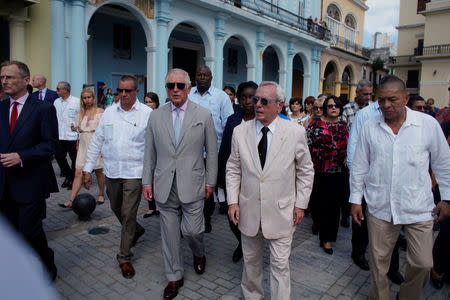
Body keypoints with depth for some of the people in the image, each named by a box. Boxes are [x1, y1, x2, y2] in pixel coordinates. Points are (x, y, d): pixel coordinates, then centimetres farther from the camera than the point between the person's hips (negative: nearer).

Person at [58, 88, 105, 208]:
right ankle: (71, 201, -1)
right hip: (83, 145, 4)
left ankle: (101, 195, 27)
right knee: (78, 173, -2)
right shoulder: (81, 113, 12)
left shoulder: (100, 111, -1)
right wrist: (76, 129, 2)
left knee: (98, 171, 9)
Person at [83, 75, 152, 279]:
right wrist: (88, 169, 7)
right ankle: (136, 231, 48)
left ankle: (124, 257, 16)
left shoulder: (147, 114, -6)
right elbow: (96, 142, 9)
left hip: (134, 173, -5)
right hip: (111, 172, 5)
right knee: (116, 209, 19)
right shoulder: (109, 112, 6)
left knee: (128, 214, -1)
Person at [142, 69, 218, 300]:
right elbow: (150, 153, 9)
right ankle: (174, 277, 31)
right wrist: (147, 181, 6)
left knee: (192, 230, 2)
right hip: (164, 186, 3)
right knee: (169, 233, 11)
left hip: (192, 185, -2)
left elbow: (211, 151, 2)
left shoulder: (204, 115, -1)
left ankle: (199, 254, 39)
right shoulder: (156, 117, 6)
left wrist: (210, 181, 1)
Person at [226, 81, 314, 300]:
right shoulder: (240, 131, -2)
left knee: (280, 265, 6)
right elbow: (233, 169, 5)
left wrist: (301, 204, -1)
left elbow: (305, 171, 2)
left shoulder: (296, 132, -7)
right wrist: (232, 201, -1)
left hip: (281, 212, -2)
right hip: (248, 210, 3)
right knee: (250, 260, 19)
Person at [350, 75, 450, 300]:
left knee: (423, 263, 5)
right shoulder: (369, 127, 0)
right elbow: (359, 167, 6)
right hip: (379, 207, 1)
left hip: (418, 208, 0)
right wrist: (355, 199, 6)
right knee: (378, 262, 11)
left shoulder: (428, 124, -2)